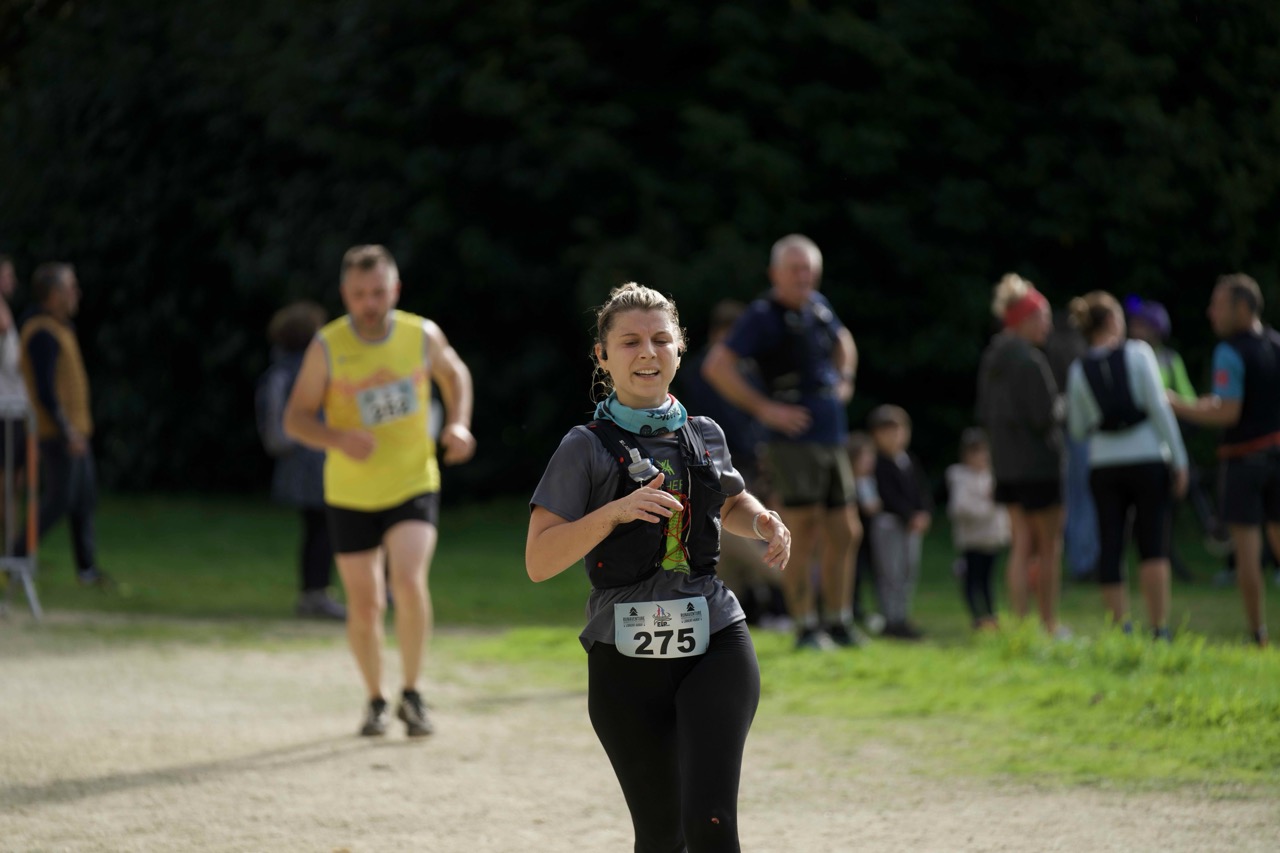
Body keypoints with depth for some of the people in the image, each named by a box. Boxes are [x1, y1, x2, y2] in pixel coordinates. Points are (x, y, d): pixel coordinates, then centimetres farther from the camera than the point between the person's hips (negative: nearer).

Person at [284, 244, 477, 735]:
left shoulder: (423, 336, -7)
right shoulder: (327, 348, -12)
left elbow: (454, 374, 15)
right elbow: (296, 418, -7)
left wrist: (458, 423, -3)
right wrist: (339, 438, -26)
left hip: (414, 486, 0)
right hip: (350, 496, 0)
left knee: (409, 583, -22)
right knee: (364, 606, 7)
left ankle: (411, 695, -7)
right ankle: (375, 702, 31)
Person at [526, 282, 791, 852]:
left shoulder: (705, 436, 9)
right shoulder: (587, 448, -2)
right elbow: (538, 561, -10)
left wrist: (764, 523, 8)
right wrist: (617, 510, -22)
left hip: (715, 642, 2)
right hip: (625, 657, -2)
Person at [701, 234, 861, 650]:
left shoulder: (818, 306, 12)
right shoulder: (764, 315, -10)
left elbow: (842, 339, 36)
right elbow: (716, 366, -18)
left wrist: (845, 379, 18)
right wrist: (764, 408, -17)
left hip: (832, 440, 8)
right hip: (794, 440, -8)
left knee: (844, 534, 10)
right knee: (804, 535, -8)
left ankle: (839, 622, 20)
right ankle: (806, 627, -2)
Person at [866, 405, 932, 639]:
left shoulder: (913, 464, 15)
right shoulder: (880, 464, -8)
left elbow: (923, 492, 11)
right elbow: (889, 495, -15)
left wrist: (924, 515, -6)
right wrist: (910, 516, -18)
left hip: (914, 523, 8)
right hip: (888, 522, -8)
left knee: (910, 572, 9)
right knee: (891, 572, -7)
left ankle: (903, 617, 15)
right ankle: (893, 620, -7)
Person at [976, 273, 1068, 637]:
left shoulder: (991, 360, 8)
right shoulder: (1029, 361, -18)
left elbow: (984, 414, 13)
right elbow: (1045, 416, -19)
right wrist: (1061, 408, 0)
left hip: (1006, 466, 8)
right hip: (1038, 464, -8)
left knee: (1022, 544, 11)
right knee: (1049, 546, 4)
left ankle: (1019, 619, 7)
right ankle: (1049, 624, 9)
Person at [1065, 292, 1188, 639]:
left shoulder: (1079, 371, 4)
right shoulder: (1138, 353, -4)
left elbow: (1078, 430, 7)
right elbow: (1159, 407, -9)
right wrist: (1179, 460, -6)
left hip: (1104, 467, 2)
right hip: (1148, 458, -2)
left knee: (1110, 549, 5)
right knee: (1154, 546, -4)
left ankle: (1121, 628, 2)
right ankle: (1159, 629, -12)